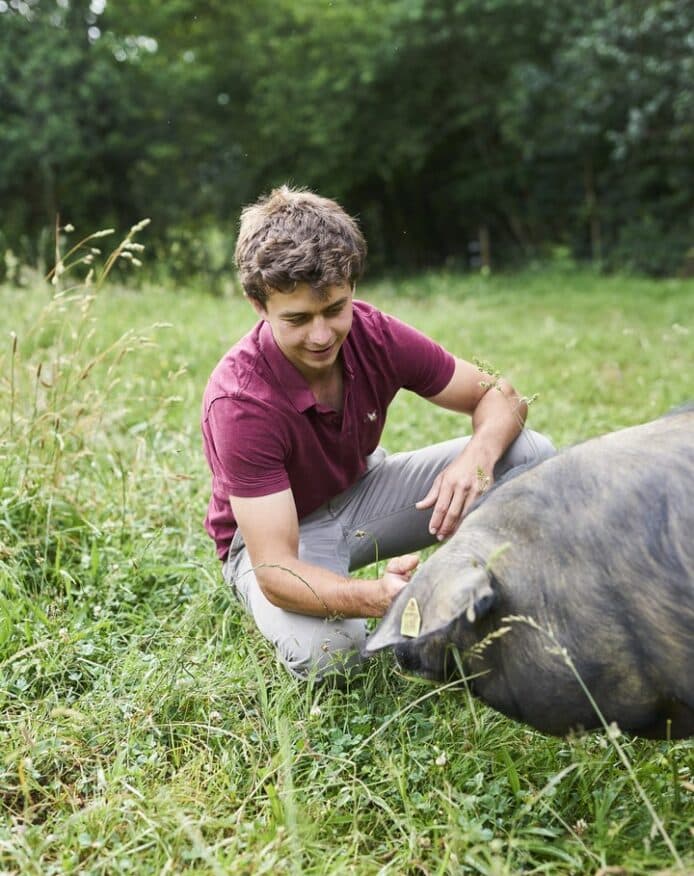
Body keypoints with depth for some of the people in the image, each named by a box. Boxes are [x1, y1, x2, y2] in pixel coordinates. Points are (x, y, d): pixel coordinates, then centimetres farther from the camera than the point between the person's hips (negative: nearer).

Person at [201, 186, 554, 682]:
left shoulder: (375, 334, -19)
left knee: (532, 455, -13)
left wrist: (477, 457, -34)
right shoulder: (238, 402, -32)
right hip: (281, 532, -4)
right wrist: (375, 598, -55)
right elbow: (274, 568, -35)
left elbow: (500, 397, -10)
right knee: (325, 652, -37)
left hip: (362, 490, 5)